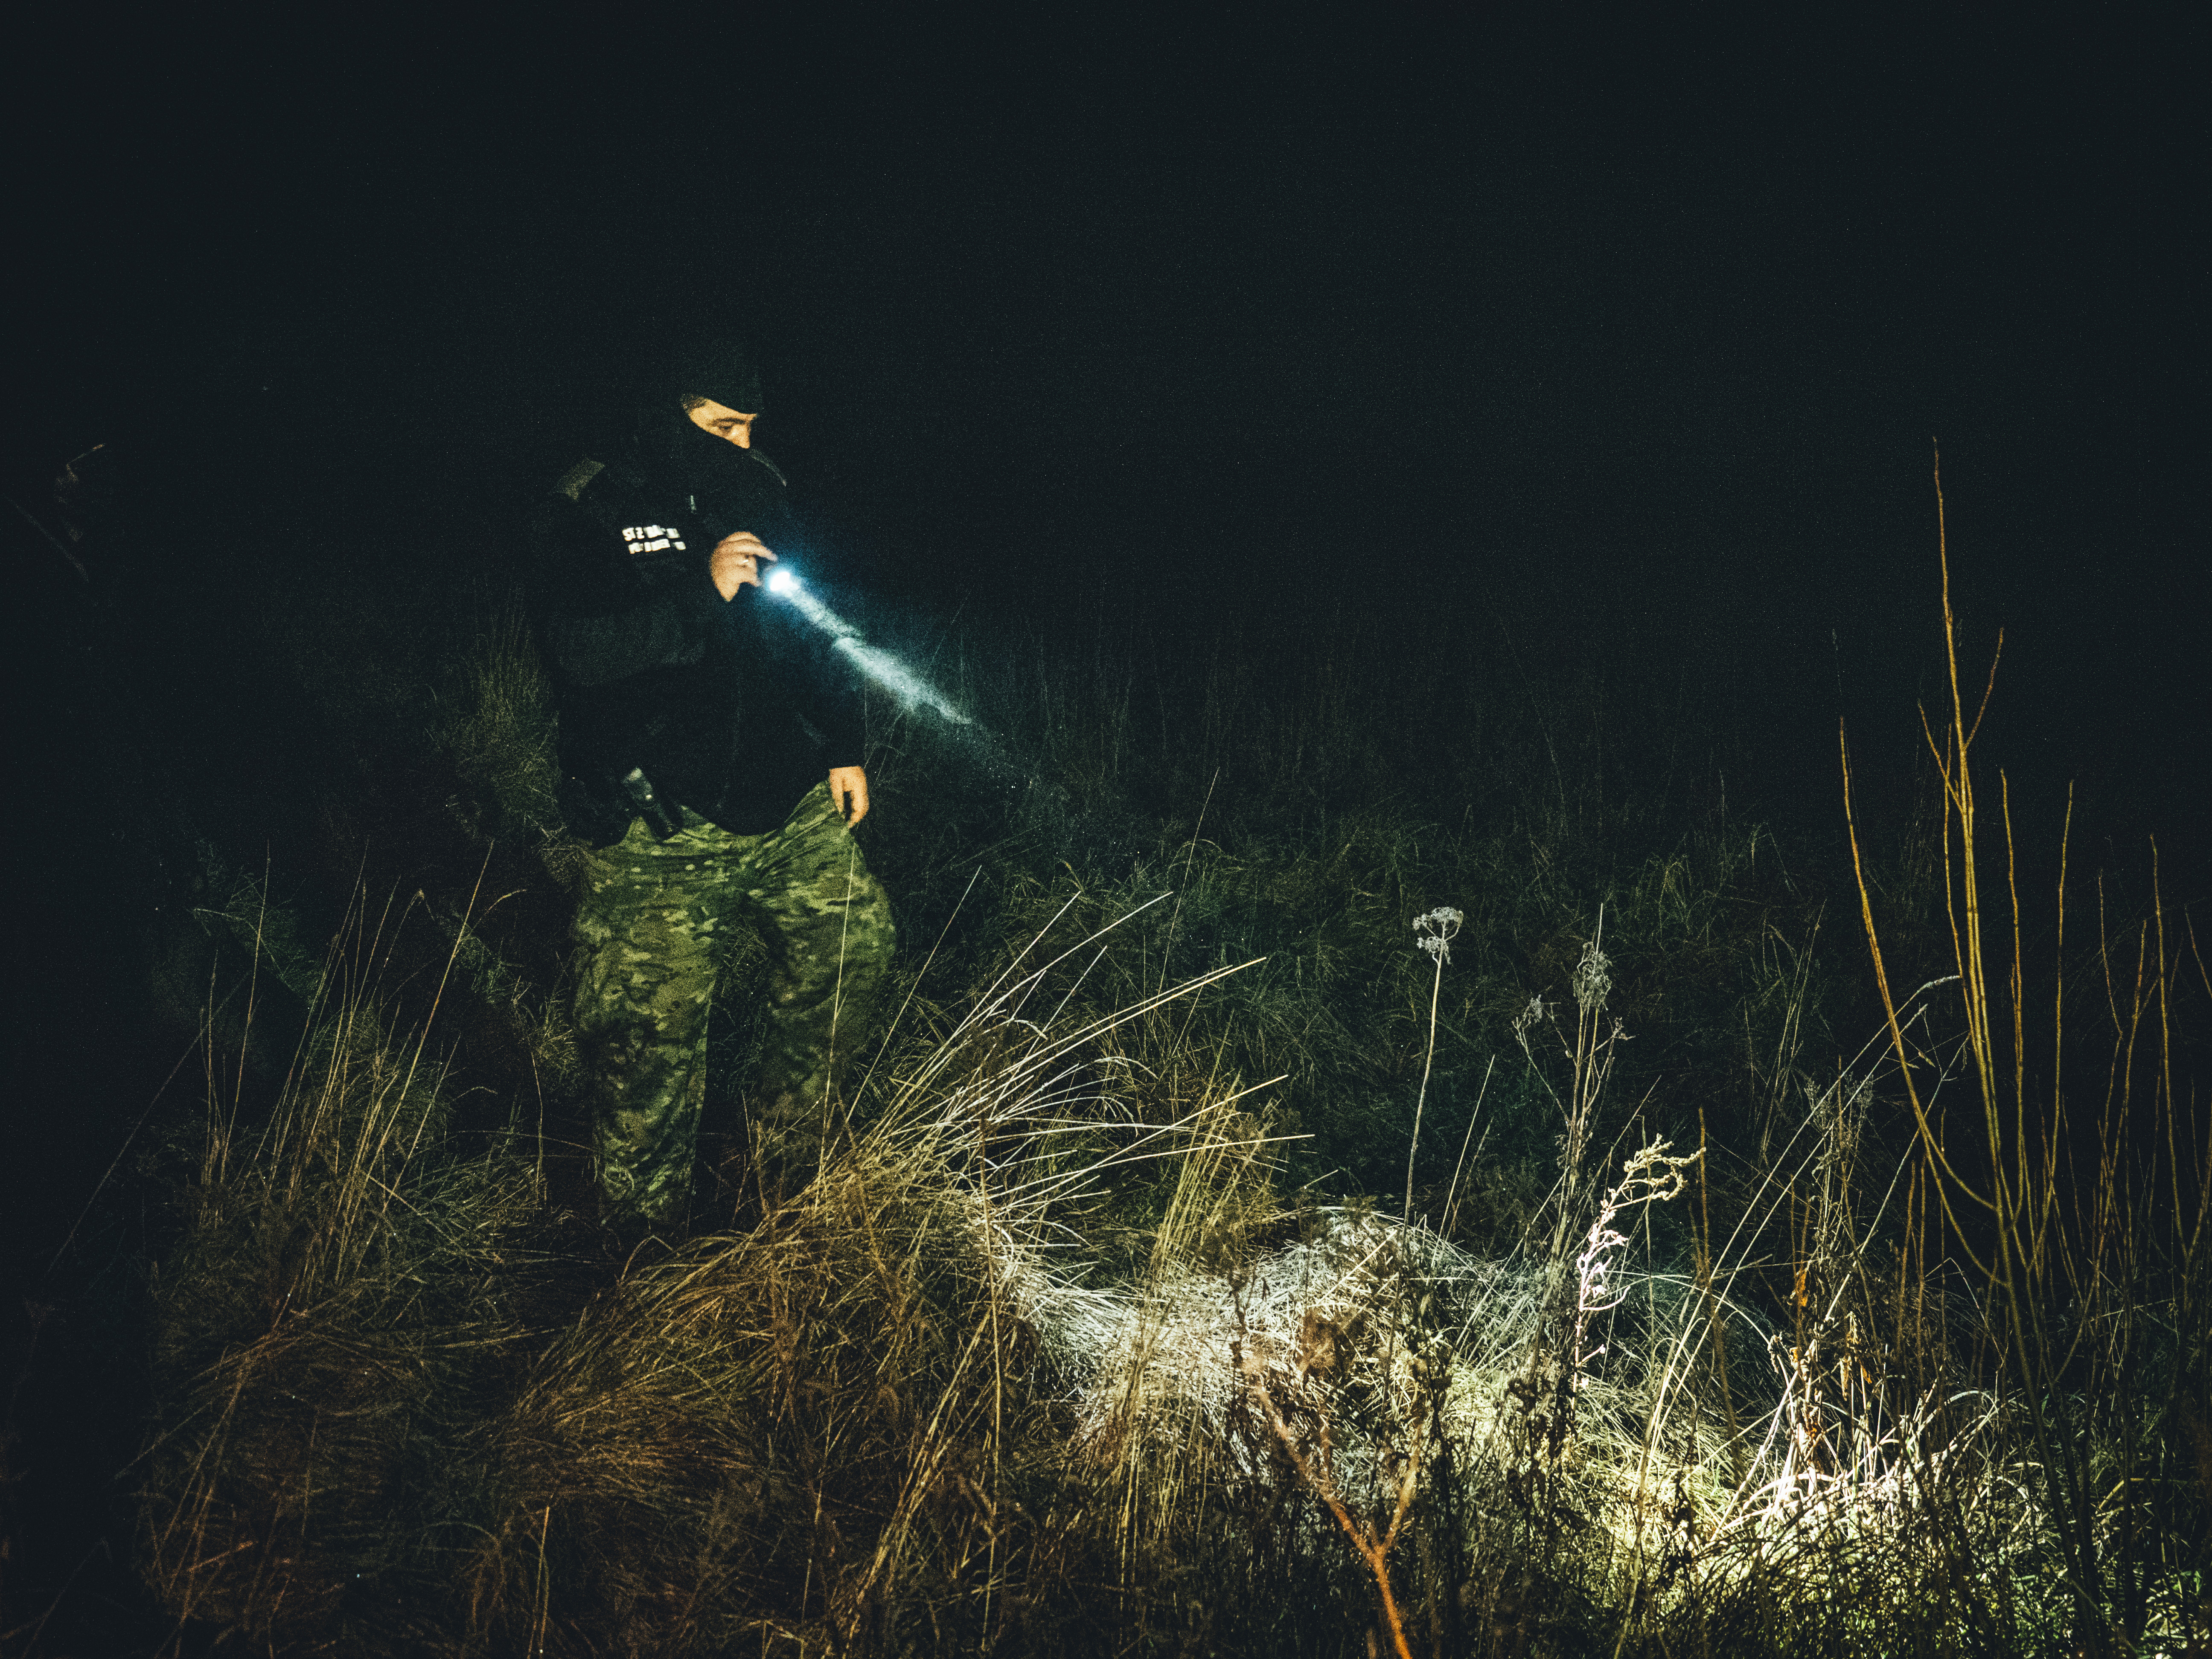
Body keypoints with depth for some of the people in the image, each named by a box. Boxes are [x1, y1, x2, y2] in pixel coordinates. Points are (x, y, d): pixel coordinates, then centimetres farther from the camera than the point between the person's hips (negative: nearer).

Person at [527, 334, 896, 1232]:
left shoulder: (758, 494, 10)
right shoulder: (587, 516, -7)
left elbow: (813, 630, 19)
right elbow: (575, 647, -21)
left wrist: (843, 748, 16)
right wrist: (701, 594, -28)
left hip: (789, 797, 6)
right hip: (661, 824, -6)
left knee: (854, 941, 10)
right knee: (651, 1024, -4)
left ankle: (788, 1156, 30)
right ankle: (644, 1232, 14)